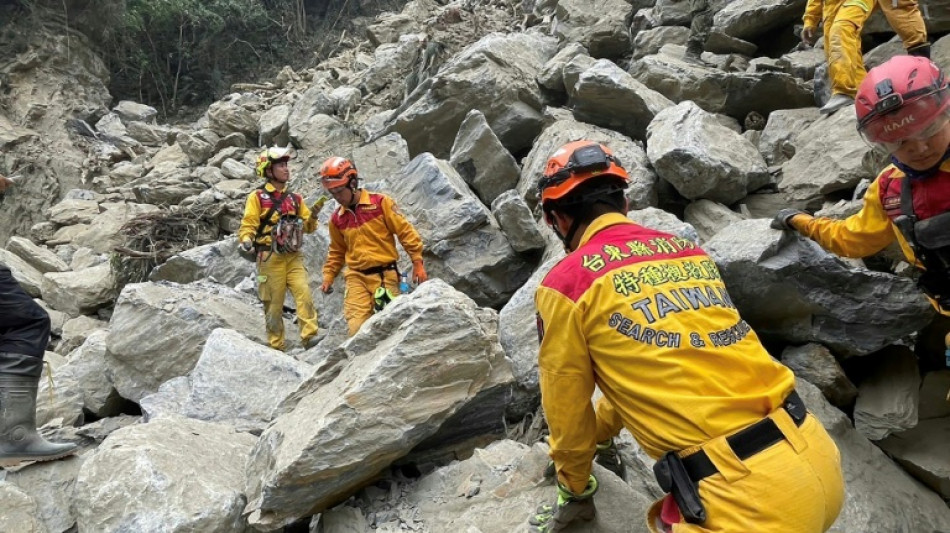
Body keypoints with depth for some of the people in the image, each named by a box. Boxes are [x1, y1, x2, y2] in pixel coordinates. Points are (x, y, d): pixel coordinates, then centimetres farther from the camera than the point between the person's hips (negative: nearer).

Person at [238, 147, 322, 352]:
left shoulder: (295, 198, 14)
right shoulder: (257, 197, 1)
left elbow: (308, 227, 14)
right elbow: (247, 225, -5)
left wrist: (313, 216, -7)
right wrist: (246, 241, -26)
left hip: (294, 256, 3)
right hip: (270, 258, -3)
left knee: (304, 293, -15)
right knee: (274, 303, 1)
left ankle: (310, 336, -17)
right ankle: (276, 346, 10)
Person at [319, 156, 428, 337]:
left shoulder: (380, 202, -4)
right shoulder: (337, 219, 9)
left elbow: (405, 232, -3)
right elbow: (336, 251, 24)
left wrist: (417, 263, -6)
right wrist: (328, 277, 17)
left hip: (385, 275, -3)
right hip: (357, 278, 3)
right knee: (357, 328, -12)